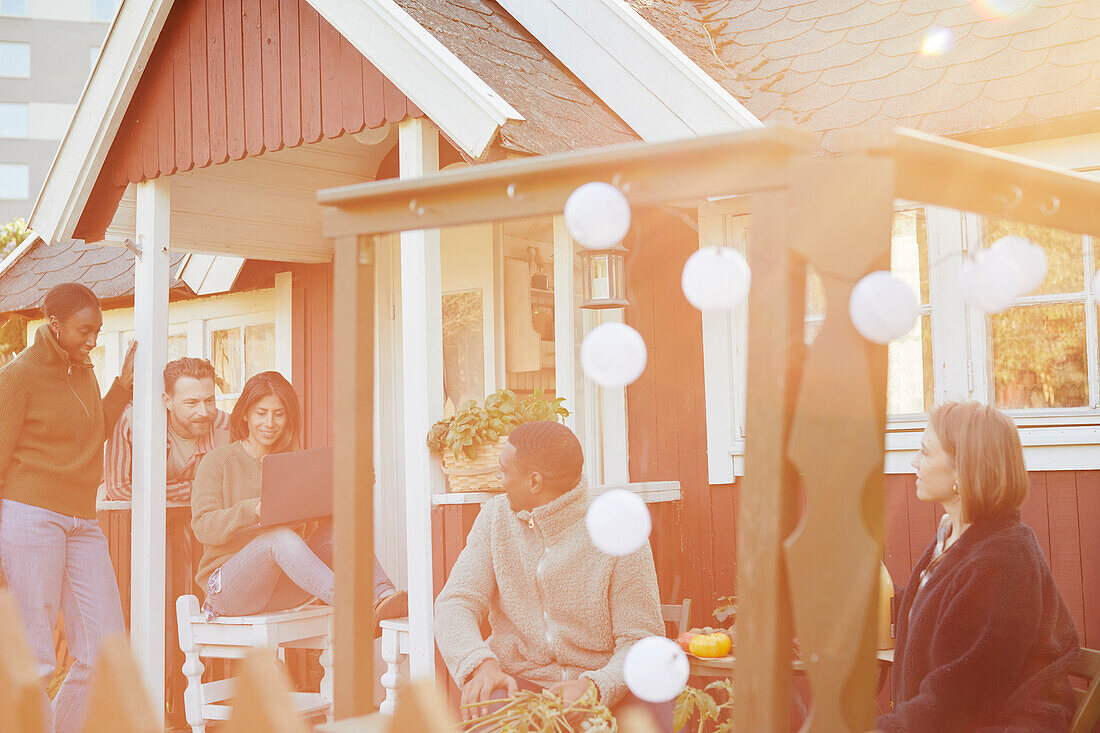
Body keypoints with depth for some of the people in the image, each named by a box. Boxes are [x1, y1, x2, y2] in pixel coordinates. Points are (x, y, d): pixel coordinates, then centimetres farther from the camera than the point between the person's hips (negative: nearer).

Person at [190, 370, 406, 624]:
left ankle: (384, 596, -41)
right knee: (281, 536, -34)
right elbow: (202, 527, -10)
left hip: (282, 590, 4)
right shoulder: (218, 461, 2)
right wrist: (251, 510, -27)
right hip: (228, 587, -4)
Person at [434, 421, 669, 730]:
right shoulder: (496, 517, 5)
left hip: (604, 687, -1)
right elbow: (456, 603, -3)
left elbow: (642, 641, -9)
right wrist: (480, 664, -25)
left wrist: (595, 685, -30)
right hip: (519, 679, 1)